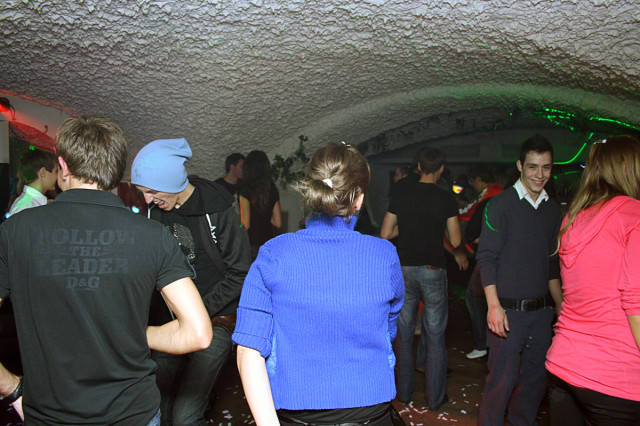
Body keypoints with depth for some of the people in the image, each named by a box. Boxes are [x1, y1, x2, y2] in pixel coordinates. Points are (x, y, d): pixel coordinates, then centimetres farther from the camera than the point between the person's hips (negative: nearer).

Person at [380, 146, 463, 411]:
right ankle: (435, 397, 19)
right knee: (435, 337, 9)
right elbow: (455, 241, -4)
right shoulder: (446, 199, -6)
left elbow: (385, 234, 1)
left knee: (404, 334, 14)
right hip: (433, 271, -2)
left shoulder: (401, 197, 1)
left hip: (404, 270, 2)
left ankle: (404, 391, 26)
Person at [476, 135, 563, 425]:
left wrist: (560, 305, 15)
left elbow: (552, 263, 18)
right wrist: (494, 305, -18)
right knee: (502, 379, -2)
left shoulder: (552, 208, 10)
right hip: (508, 311, -6)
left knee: (536, 379, 15)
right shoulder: (500, 205, -7)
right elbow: (486, 257, -11)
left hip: (541, 311, 6)